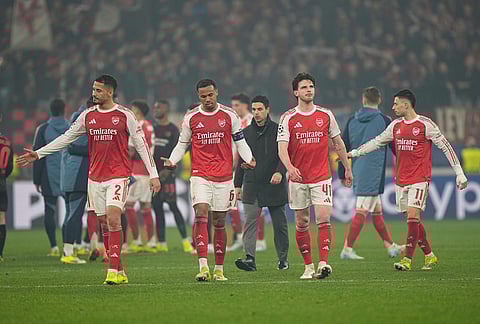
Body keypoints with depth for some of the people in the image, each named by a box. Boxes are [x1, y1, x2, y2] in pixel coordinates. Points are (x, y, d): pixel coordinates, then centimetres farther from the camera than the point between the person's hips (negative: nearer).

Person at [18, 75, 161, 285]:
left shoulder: (124, 115, -3)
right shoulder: (88, 116, 8)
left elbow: (141, 144, 0)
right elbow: (66, 138, 16)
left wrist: (153, 174, -3)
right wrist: (37, 154, 13)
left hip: (118, 175, -5)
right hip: (95, 176, 5)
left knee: (113, 219, -18)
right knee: (104, 223, 4)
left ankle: (113, 271, -18)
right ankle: (119, 272, 11)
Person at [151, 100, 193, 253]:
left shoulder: (173, 130, -1)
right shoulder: (152, 128, 14)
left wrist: (167, 169, -17)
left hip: (166, 173, -5)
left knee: (173, 206, -11)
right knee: (157, 208, 5)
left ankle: (185, 240, -10)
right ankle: (161, 243, 9)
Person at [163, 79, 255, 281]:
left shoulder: (229, 116, 3)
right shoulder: (191, 118, 5)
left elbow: (240, 142, 8)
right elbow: (182, 144, 13)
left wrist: (248, 159, -8)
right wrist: (172, 160, -4)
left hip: (224, 176, 1)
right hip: (200, 175, -1)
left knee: (219, 222, 5)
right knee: (201, 215, -18)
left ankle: (219, 269, 15)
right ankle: (203, 266, -24)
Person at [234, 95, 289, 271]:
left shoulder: (278, 130, 1)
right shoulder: (246, 132, 11)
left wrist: (279, 172, -23)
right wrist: (237, 185, 13)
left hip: (274, 185, -2)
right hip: (252, 186, 2)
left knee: (279, 224, 6)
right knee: (250, 222, -11)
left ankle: (283, 259, 19)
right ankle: (250, 258, -18)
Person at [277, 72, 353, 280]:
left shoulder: (326, 115, 4)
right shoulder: (288, 118, -2)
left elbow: (338, 143, 15)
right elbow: (282, 147, -10)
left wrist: (347, 168, 18)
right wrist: (289, 167, -29)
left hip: (321, 176, 0)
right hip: (298, 178, 0)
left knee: (323, 219, -14)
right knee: (302, 223, 5)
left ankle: (323, 263, -19)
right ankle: (308, 266, 14)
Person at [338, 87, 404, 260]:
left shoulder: (352, 121, 9)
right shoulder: (384, 120, -4)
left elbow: (344, 149, 12)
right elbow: (396, 147, 2)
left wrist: (343, 174, 18)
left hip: (357, 172, 6)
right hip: (373, 173, -6)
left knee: (377, 210, 14)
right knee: (362, 210, -7)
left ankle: (390, 246, 20)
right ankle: (347, 249, -12)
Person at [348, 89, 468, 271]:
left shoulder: (425, 124, -6)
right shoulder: (396, 126, 11)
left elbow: (446, 147, -4)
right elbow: (377, 142, 23)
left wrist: (459, 173, -5)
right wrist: (354, 153, 20)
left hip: (419, 179, -6)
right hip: (400, 180, 6)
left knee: (413, 217, -15)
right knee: (413, 221, 7)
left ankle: (407, 260, -16)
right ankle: (429, 256, 20)